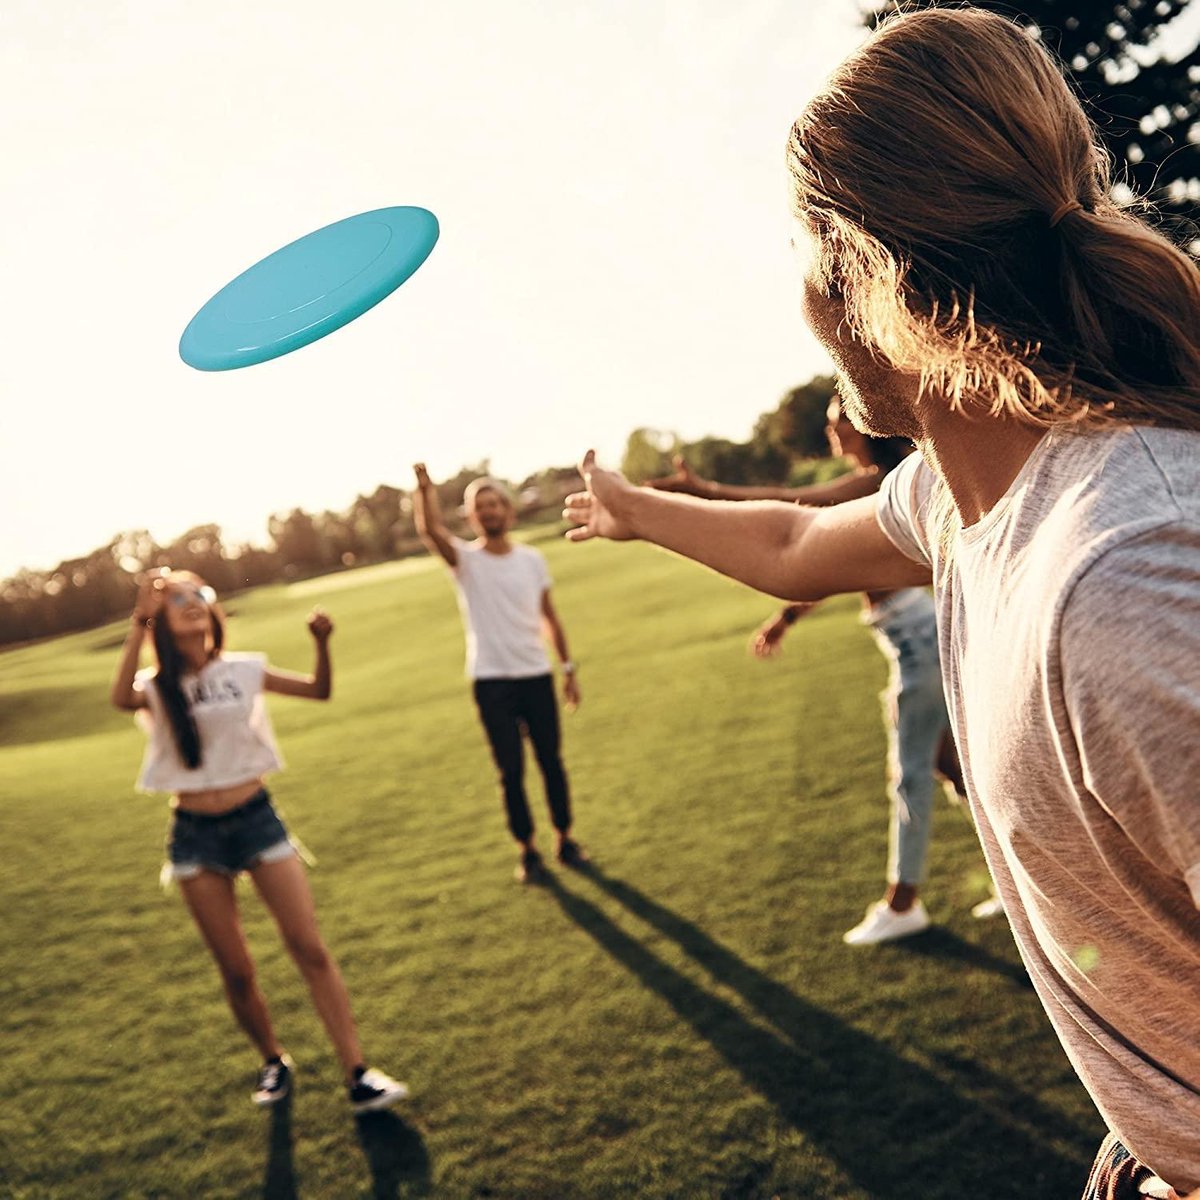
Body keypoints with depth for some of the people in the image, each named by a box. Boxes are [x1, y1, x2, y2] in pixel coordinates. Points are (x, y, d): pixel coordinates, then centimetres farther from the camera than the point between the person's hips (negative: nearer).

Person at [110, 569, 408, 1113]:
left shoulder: (243, 670, 1)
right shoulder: (156, 688, -2)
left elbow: (319, 691, 2)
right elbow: (121, 699, -26)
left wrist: (321, 643, -15)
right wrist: (139, 624, -26)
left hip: (257, 819, 0)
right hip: (195, 835, 0)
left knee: (311, 950, -4)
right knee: (236, 971, 7)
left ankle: (357, 1074, 1)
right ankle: (273, 1062, 31)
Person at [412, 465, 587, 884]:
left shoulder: (532, 559, 5)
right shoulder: (465, 559, -3)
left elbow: (549, 617, 11)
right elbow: (430, 529, -23)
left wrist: (569, 667, 10)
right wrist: (424, 488, -39)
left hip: (536, 676, 2)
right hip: (491, 682, -2)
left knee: (551, 761, 9)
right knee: (511, 771, 3)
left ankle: (564, 839, 24)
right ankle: (527, 850, 16)